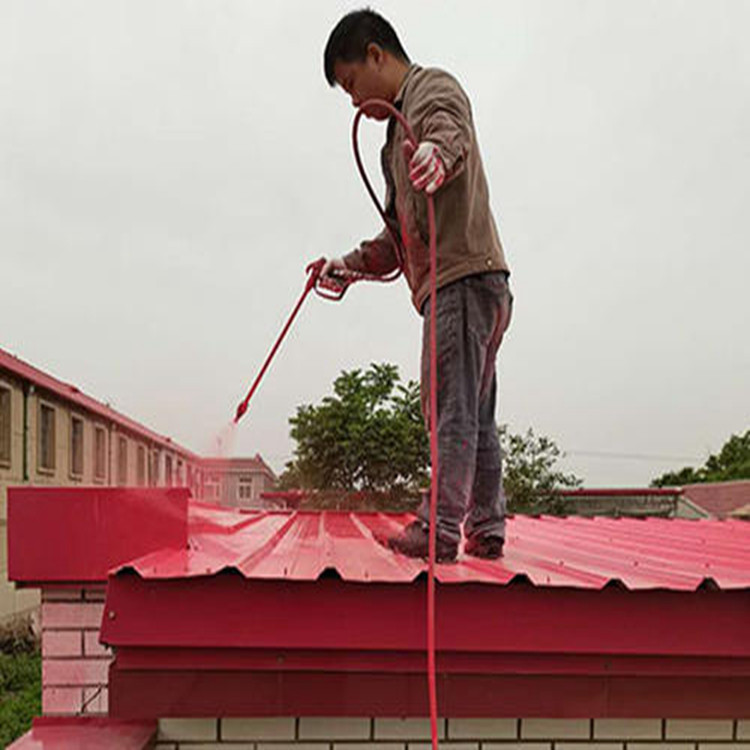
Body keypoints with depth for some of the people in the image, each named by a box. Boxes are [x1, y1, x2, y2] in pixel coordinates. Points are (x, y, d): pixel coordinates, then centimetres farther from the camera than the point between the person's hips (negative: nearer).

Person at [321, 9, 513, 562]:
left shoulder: (434, 87, 2)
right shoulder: (399, 133, 30)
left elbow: (452, 130, -26)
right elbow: (398, 236, 31)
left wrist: (438, 151, -48)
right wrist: (348, 264, 23)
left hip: (466, 275, -10)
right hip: (455, 283, 10)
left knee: (452, 407, -13)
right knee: (474, 414, 9)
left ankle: (441, 527, -12)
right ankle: (486, 529, 15)